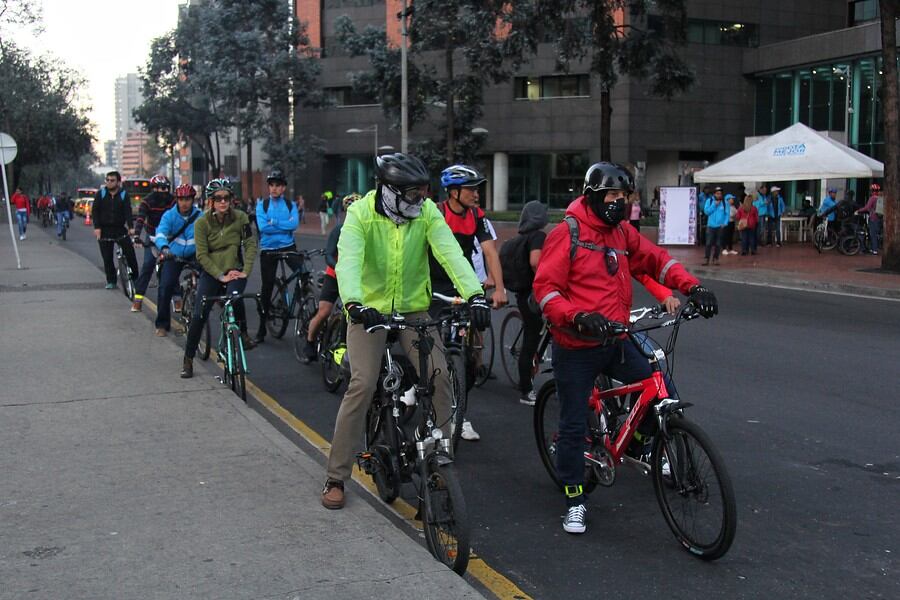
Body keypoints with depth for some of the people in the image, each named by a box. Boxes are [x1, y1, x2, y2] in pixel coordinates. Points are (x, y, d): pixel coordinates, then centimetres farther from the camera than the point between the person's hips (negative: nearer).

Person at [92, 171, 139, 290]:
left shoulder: (124, 194, -1)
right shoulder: (101, 194, 2)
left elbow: (128, 212, -10)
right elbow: (95, 211, 1)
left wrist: (131, 227, -23)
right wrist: (97, 227, -11)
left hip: (120, 229, -1)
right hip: (104, 230, 1)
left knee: (130, 253, -7)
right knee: (107, 258, 3)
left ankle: (135, 278, 4)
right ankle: (111, 281, 14)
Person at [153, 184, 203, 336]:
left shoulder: (199, 216, -5)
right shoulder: (169, 215, -7)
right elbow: (160, 234, -21)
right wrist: (164, 248, -41)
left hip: (194, 255, 1)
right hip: (173, 256, 0)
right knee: (165, 287, -14)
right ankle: (162, 325, 1)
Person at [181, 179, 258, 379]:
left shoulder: (241, 218, -5)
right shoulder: (202, 223, -7)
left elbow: (251, 245, -4)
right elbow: (202, 255, -9)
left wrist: (245, 271, -14)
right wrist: (221, 276, -16)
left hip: (235, 271, 0)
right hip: (211, 273, 1)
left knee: (235, 295, -34)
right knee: (199, 315, -7)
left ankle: (243, 335, -9)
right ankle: (188, 359, 8)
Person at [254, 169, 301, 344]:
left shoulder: (291, 205, 4)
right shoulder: (262, 205, 3)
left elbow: (294, 224, -14)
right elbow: (262, 227, -13)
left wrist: (273, 223, -16)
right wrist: (284, 227, -13)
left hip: (288, 247, 0)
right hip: (268, 250, 0)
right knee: (266, 288, 5)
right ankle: (262, 329, 17)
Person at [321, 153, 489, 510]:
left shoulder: (427, 212, -9)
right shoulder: (361, 213, -17)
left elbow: (450, 253, -22)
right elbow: (348, 260, -32)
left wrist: (474, 294, -38)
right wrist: (354, 303, -50)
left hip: (413, 308, 3)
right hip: (369, 309, -3)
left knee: (439, 375, -12)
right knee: (362, 385, -13)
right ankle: (336, 478, -1)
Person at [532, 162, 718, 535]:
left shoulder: (622, 234, 9)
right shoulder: (567, 234, -10)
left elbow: (656, 260, 12)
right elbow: (545, 287, -14)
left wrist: (693, 287, -3)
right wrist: (578, 317, -29)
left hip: (615, 341, 6)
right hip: (577, 347, -5)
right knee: (573, 425, 2)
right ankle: (574, 499, 17)